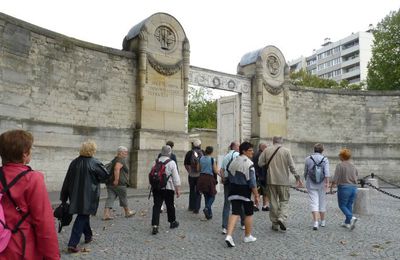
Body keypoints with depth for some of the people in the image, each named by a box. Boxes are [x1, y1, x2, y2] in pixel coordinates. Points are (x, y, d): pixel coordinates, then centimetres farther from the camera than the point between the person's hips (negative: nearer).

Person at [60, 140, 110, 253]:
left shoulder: (74, 162, 1)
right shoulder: (94, 163, -13)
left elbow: (67, 181, 3)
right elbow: (106, 176, -7)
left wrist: (64, 197, 9)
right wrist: (96, 178, 13)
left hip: (75, 195, 6)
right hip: (88, 196, -6)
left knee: (83, 215, 23)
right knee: (82, 218, 0)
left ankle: (88, 236, 38)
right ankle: (73, 244, -5)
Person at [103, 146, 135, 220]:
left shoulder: (114, 159, 20)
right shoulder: (121, 160, -11)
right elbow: (117, 169, -26)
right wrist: (116, 179, -28)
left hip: (110, 183, 8)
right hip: (119, 183, -8)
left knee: (110, 198, 2)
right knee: (123, 198, 8)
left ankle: (106, 214, -7)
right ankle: (127, 212, 24)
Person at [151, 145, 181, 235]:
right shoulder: (171, 163, -9)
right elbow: (176, 177, -9)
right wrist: (178, 189, -3)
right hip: (168, 188, -3)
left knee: (156, 206, 3)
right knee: (170, 205, 13)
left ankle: (155, 226, -5)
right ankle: (172, 222, 31)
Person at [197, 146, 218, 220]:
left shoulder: (201, 158, 4)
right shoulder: (212, 159, -10)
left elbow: (198, 169, 10)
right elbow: (215, 171, -9)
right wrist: (216, 167, 10)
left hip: (202, 178, 5)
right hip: (209, 178, -5)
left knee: (206, 196, 15)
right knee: (212, 196, 9)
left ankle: (209, 213, 18)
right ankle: (207, 208, -16)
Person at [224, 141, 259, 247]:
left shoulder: (234, 162, 9)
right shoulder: (249, 164, -13)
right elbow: (252, 182, -16)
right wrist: (256, 195, -10)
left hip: (234, 191, 6)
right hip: (245, 191, -6)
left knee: (235, 213, 3)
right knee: (249, 214, 11)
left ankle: (229, 235, -11)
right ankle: (247, 236, 23)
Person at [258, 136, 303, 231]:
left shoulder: (267, 150, 1)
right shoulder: (286, 151, -3)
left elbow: (260, 163, -1)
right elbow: (292, 166, -4)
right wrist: (297, 178, 3)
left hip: (271, 180, 2)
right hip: (283, 181, -1)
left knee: (273, 202, 9)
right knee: (284, 200, 10)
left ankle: (275, 224, 15)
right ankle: (282, 219, -9)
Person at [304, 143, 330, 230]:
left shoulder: (308, 159, 1)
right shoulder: (325, 159, -2)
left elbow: (305, 172, 8)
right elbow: (327, 172, -15)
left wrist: (306, 181, 23)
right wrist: (327, 183, -18)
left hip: (311, 184, -1)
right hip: (321, 184, 1)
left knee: (314, 203, -4)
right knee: (322, 202, 16)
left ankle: (315, 222, -17)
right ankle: (322, 221, 28)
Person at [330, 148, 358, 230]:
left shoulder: (339, 165, -11)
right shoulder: (352, 166, 8)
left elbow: (335, 178, -15)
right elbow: (356, 173, 26)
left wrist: (331, 186, -1)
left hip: (344, 188, -6)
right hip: (353, 188, 6)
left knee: (342, 206, 7)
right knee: (349, 206, 17)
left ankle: (351, 218, -15)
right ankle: (347, 223, 20)